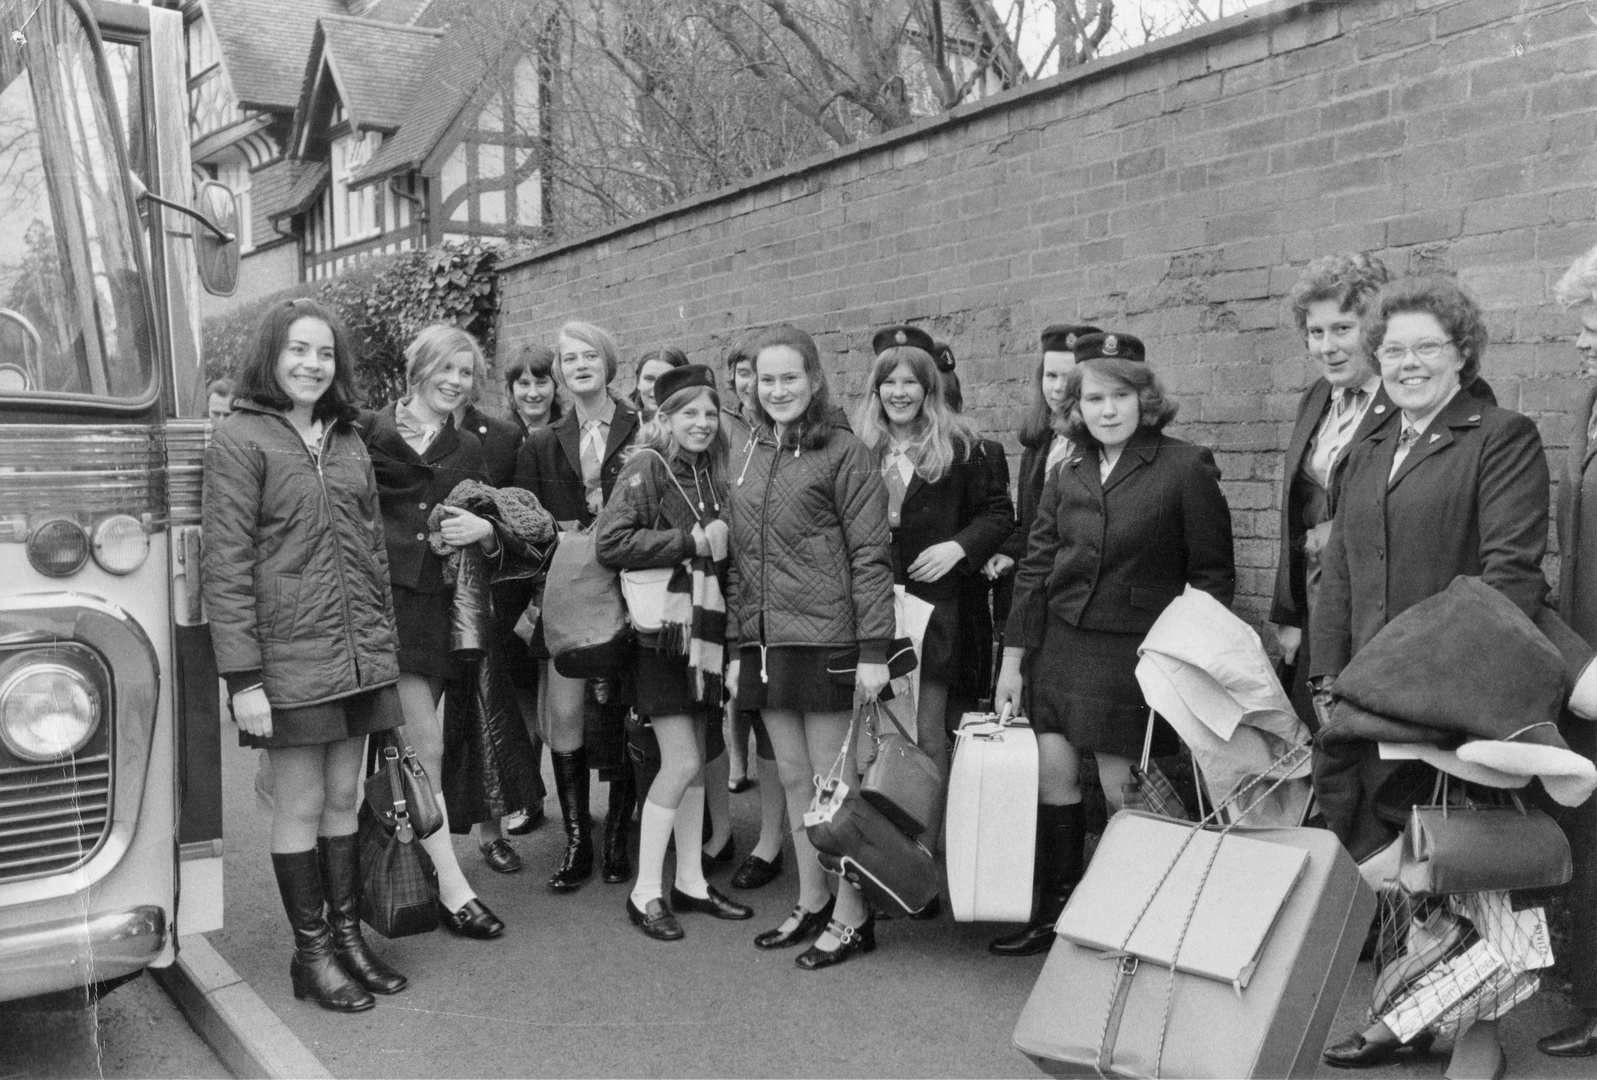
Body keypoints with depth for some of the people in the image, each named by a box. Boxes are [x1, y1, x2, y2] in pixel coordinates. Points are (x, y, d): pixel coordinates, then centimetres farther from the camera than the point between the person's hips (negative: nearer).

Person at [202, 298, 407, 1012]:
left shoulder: (347, 443, 13)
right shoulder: (240, 440, -5)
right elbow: (226, 566, -10)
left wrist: (385, 645, 13)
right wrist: (242, 677, -14)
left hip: (360, 656, 5)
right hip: (288, 658, -5)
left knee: (344, 798, 13)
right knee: (301, 805, 4)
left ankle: (348, 935, 25)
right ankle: (311, 952, 18)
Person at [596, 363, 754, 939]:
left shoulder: (710, 474, 11)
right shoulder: (647, 466, -8)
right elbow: (610, 541, -19)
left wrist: (720, 544, -1)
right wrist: (690, 540, -18)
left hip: (702, 629, 7)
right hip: (660, 632, -6)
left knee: (695, 761, 11)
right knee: (682, 762, -8)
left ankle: (690, 881, 23)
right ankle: (645, 892, 6)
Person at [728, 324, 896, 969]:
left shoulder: (844, 454, -5)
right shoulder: (752, 458, 14)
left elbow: (871, 557, -10)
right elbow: (740, 558, 15)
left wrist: (874, 649, -15)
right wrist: (738, 641, 11)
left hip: (825, 639, -6)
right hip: (765, 643, 6)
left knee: (833, 781, 0)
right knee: (793, 778, 13)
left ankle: (852, 916, 13)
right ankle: (811, 904, 26)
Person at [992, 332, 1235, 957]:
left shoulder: (1186, 468, -7)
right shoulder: (1065, 476, 7)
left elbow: (1213, 575, -4)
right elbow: (1034, 569, 8)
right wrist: (1012, 660, 6)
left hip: (1136, 652, -4)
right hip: (1060, 643, 5)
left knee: (1121, 789, 1)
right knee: (1052, 775, 5)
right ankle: (1055, 910, 22)